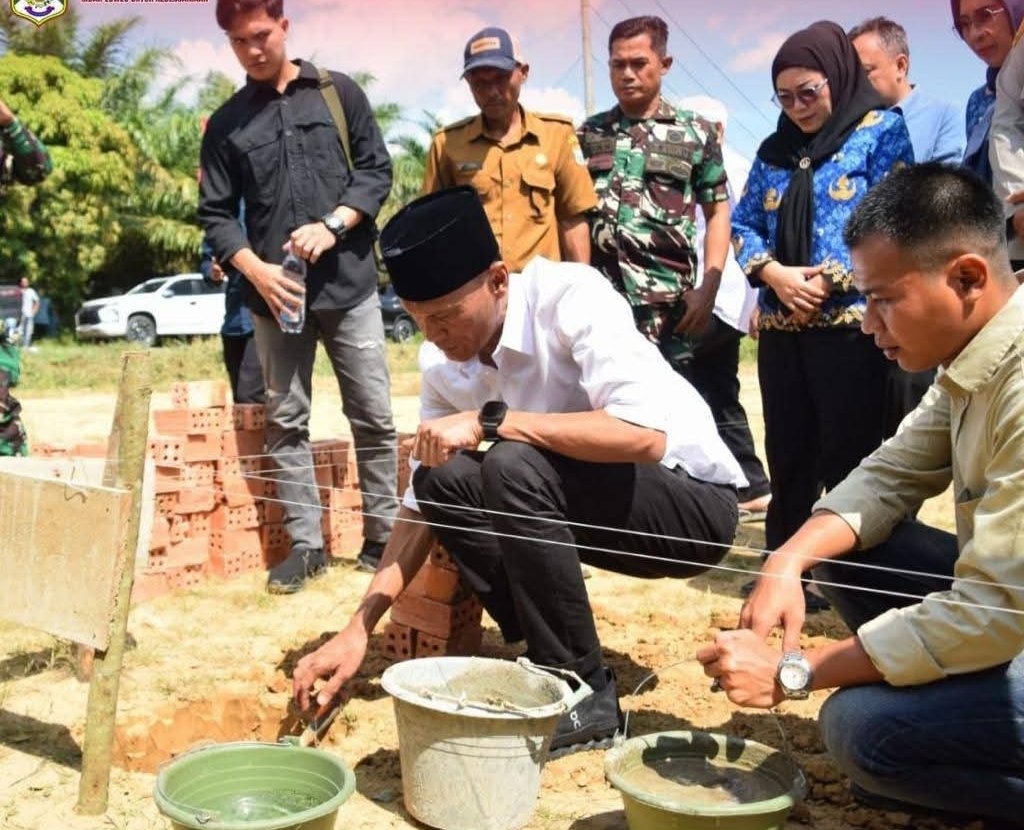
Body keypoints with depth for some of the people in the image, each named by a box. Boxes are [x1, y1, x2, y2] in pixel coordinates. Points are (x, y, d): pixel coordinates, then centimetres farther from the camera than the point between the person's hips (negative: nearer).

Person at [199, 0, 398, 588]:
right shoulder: (227, 122, 10)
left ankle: (384, 534, 13)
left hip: (349, 284, -1)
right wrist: (256, 270, -10)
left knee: (374, 417, 1)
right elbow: (216, 213, 6)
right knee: (286, 421, 4)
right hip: (276, 292, 2)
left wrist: (332, 225, -13)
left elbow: (377, 170, 3)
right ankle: (306, 543, 13)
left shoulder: (339, 93, 6)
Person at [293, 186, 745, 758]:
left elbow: (644, 435, -36)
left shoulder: (571, 298, -23)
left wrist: (492, 420, -33)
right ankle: (551, 661, -2)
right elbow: (423, 509, 1)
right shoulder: (446, 371, -5)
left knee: (513, 467, -29)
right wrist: (359, 631, -7)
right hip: (599, 505, 7)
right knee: (442, 482, -13)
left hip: (696, 502, -6)